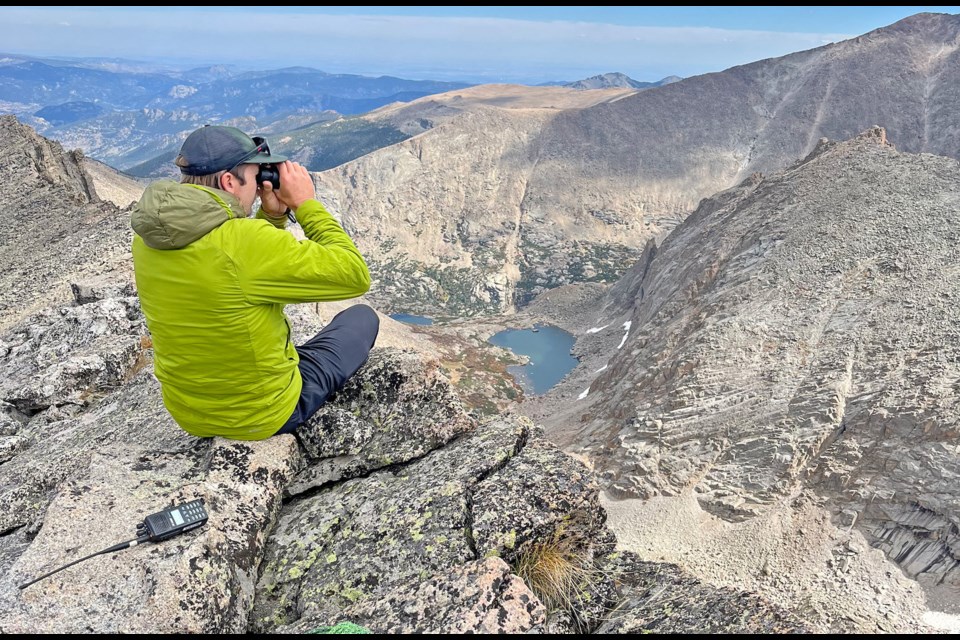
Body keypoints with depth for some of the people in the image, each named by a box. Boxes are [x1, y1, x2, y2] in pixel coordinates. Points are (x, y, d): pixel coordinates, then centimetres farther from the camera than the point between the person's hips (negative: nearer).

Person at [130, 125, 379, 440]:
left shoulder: (148, 237, -6)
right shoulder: (245, 241, -32)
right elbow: (355, 276, -22)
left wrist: (273, 215, -2)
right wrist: (306, 204, -14)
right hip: (266, 416, -7)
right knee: (362, 317, 14)